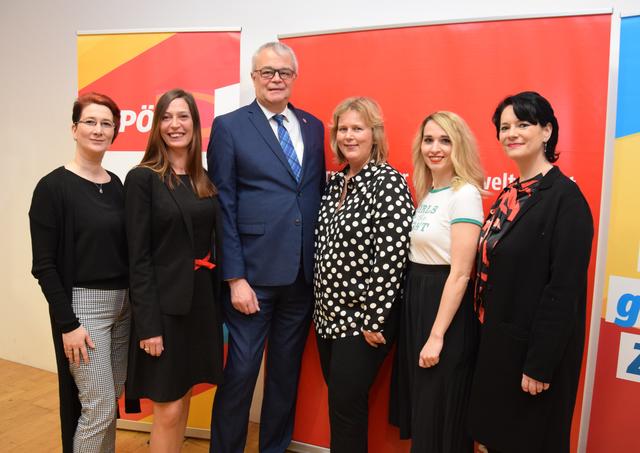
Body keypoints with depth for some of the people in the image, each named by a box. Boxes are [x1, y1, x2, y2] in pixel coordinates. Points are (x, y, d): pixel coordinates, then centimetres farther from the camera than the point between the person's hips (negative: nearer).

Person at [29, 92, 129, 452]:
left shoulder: (117, 185, 7)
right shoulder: (54, 186, -9)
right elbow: (44, 265, -11)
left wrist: (133, 302, 7)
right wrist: (67, 323, -15)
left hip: (123, 303, 6)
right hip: (82, 304, -6)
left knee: (111, 401, 16)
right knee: (98, 407, 0)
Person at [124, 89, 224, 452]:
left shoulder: (204, 181, 9)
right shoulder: (142, 178, -8)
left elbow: (214, 244, 10)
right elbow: (139, 257, -11)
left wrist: (219, 306, 7)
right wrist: (148, 324, -15)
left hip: (202, 300, 6)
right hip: (165, 303, -5)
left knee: (183, 399, 17)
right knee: (168, 408, 3)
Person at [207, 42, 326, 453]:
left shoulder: (314, 127, 10)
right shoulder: (229, 127, -2)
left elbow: (319, 196, 11)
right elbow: (223, 207, -6)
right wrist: (235, 277, -11)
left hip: (303, 273, 4)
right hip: (254, 271, -4)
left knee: (288, 370, 16)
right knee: (241, 371, 5)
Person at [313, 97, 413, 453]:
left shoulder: (389, 183, -13)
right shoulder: (336, 182, 9)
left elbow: (391, 257, -18)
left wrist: (375, 321, -18)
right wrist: (322, 303, 13)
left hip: (364, 319, -7)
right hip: (329, 314, 7)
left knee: (346, 406, 2)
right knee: (339, 400, 17)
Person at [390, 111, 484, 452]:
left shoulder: (464, 194, -16)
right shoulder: (426, 193, 9)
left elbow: (460, 273, -19)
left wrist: (437, 335, -19)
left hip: (445, 306, -8)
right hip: (415, 300, 8)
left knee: (439, 410, 9)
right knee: (418, 402, 22)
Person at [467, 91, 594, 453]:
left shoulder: (565, 197, -16)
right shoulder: (510, 194, 7)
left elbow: (565, 289, -20)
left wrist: (540, 364, -19)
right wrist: (489, 337, 11)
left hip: (534, 347, -7)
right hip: (497, 341, 7)